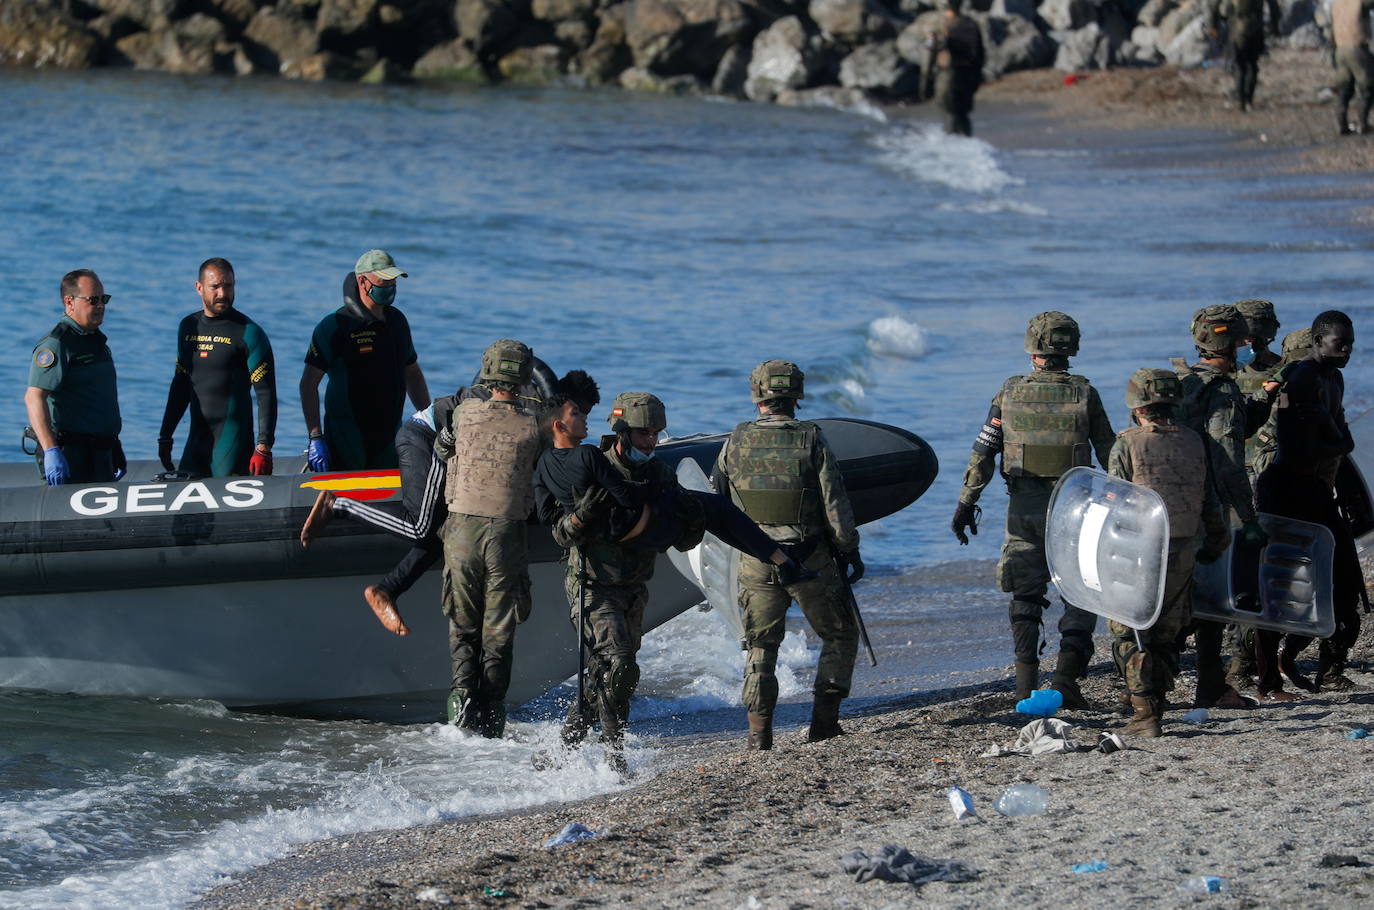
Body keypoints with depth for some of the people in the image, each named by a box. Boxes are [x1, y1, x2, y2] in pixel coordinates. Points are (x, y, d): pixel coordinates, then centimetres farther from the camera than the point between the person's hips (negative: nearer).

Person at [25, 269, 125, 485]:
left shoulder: (98, 341, 18)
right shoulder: (56, 343, -12)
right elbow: (34, 397, -23)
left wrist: (115, 447, 28)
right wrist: (51, 451, -32)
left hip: (100, 455, 9)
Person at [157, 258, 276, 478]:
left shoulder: (248, 333, -6)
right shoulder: (188, 327, 12)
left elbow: (266, 394, -10)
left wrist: (263, 449, -17)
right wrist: (165, 437, 19)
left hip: (234, 443, -6)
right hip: (196, 441, 6)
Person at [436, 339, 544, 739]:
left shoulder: (465, 413, -3)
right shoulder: (533, 428, -5)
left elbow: (442, 450, 14)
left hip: (461, 527, 0)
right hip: (507, 532, 0)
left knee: (462, 623, 14)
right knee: (499, 630, 8)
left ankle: (463, 687, -8)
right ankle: (491, 715, 7)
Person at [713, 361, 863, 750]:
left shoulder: (736, 442, 0)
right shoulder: (811, 440, -8)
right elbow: (835, 504, -7)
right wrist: (848, 553, 4)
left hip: (755, 563, 2)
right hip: (809, 559, -2)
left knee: (760, 646, 13)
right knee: (840, 634, 15)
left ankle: (759, 732, 5)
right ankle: (824, 719, 6)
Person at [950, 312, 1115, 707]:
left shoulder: (1010, 393, 0)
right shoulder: (1084, 394, -3)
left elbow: (983, 452, 0)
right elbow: (1109, 453, 1)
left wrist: (966, 504, 6)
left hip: (1024, 510, 1)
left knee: (1025, 597, 12)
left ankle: (1026, 687, 8)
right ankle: (1067, 673, -8)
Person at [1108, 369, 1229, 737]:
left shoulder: (1127, 444, -7)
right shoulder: (1193, 443, 7)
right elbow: (1210, 502, 12)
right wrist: (1216, 544, 25)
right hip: (1183, 554, 5)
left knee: (1129, 636, 1)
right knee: (1164, 636, 15)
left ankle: (1145, 715, -8)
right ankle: (1155, 710, 18)